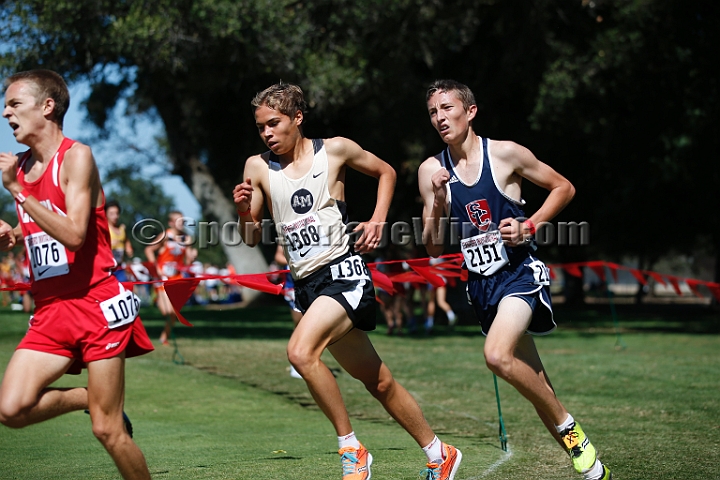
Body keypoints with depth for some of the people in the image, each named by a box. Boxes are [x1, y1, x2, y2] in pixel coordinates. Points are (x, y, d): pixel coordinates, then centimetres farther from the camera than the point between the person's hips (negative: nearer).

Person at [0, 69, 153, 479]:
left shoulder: (77, 156, -9)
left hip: (96, 304, -6)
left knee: (108, 430, -5)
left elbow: (73, 234, -20)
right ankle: (87, 398, 14)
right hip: (50, 310, 7)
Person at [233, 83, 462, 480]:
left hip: (344, 272, -5)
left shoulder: (335, 150, -1)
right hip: (307, 283, 5)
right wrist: (243, 211, -12)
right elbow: (252, 239, 9)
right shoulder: (257, 168, 6)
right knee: (378, 382, 11)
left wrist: (377, 221, 2)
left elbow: (386, 172, 15)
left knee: (301, 351, -28)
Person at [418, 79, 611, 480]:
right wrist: (438, 201, -12)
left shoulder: (505, 154, -7)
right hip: (481, 282, 5)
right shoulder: (431, 171, 3)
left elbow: (564, 188, 4)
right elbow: (434, 248, 4)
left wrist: (528, 227, -10)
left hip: (520, 271, -5)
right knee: (532, 382, 9)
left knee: (498, 355, -29)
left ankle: (569, 425, -9)